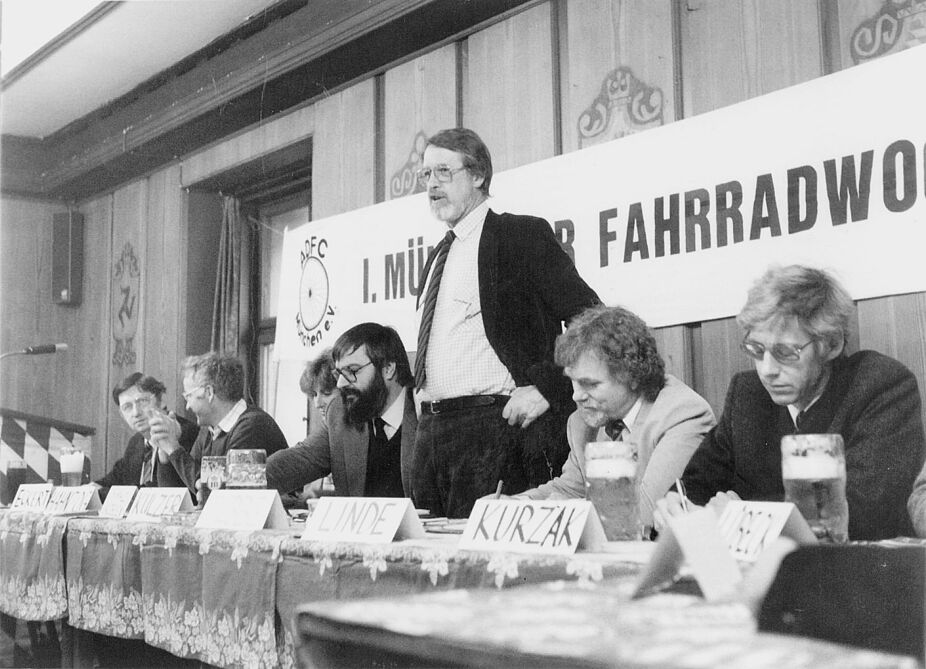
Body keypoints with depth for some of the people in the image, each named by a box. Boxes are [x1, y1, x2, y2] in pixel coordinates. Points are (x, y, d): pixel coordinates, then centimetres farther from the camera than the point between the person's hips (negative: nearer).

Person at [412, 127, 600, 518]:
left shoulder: (523, 236, -3)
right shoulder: (439, 255, 21)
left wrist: (545, 387, -14)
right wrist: (425, 408, 13)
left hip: (493, 426, -7)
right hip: (430, 433, 7)